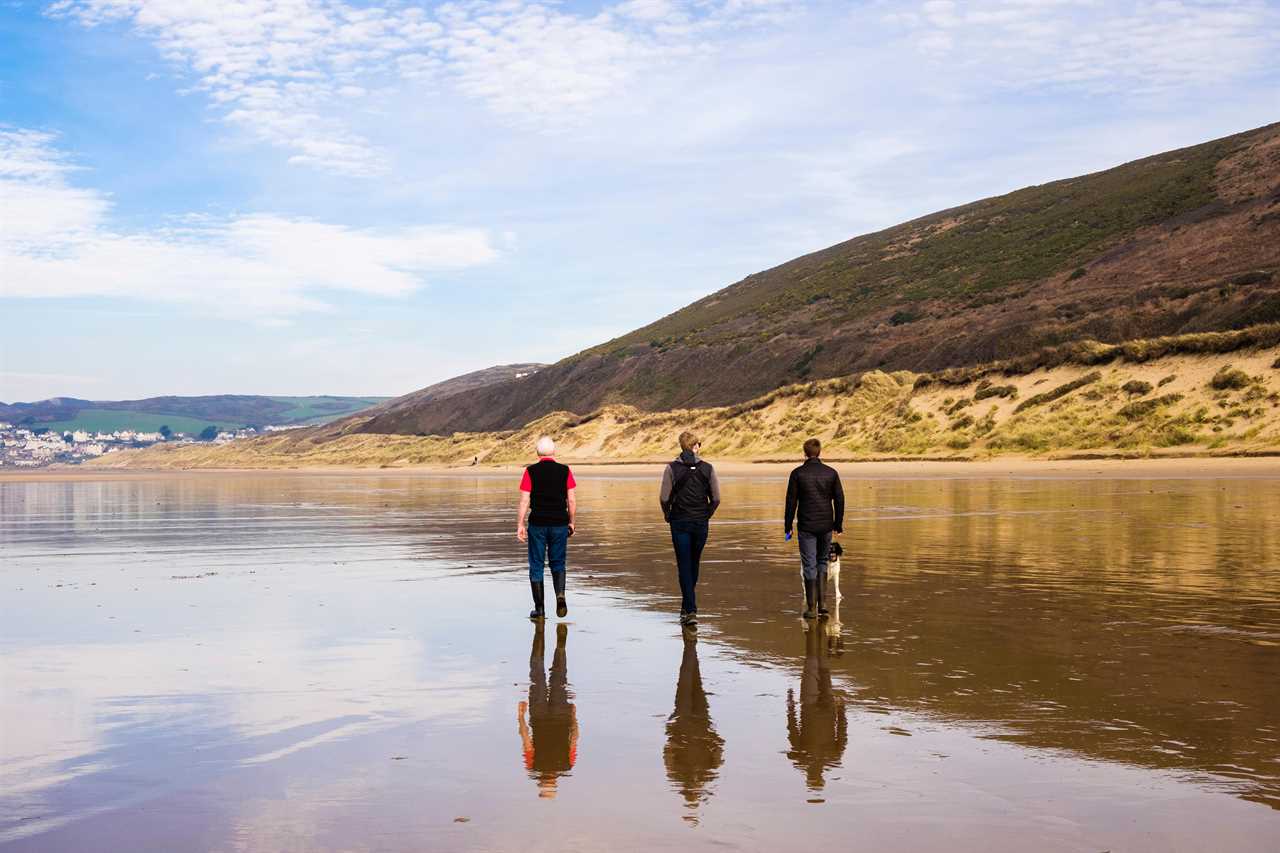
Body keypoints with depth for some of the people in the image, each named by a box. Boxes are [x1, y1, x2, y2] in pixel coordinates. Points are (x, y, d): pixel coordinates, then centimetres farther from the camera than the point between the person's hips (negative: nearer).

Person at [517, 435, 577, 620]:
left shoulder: (531, 471, -4)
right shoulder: (565, 471, 0)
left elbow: (524, 501, -8)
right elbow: (572, 501, 0)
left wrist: (520, 525, -4)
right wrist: (572, 522, 11)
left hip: (537, 525, -1)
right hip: (559, 524, 1)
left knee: (536, 566, 8)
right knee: (558, 564, 15)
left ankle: (539, 609, 8)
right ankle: (560, 595, -10)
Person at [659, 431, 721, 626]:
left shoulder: (672, 468, -6)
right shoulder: (707, 468, -1)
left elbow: (664, 498, -8)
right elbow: (716, 499, -1)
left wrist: (668, 515, 10)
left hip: (680, 523, -2)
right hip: (701, 524, 2)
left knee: (684, 566, 0)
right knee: (694, 564, 17)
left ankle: (690, 610, -10)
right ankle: (688, 607, 28)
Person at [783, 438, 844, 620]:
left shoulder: (798, 473, -5)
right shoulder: (831, 473, 1)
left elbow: (791, 501, -4)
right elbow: (839, 500, 4)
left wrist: (787, 526, 3)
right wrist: (838, 524, 12)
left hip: (806, 526, -2)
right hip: (826, 526, 2)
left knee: (809, 566, 2)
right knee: (822, 562, 18)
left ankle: (811, 608, 1)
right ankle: (822, 602, 10)